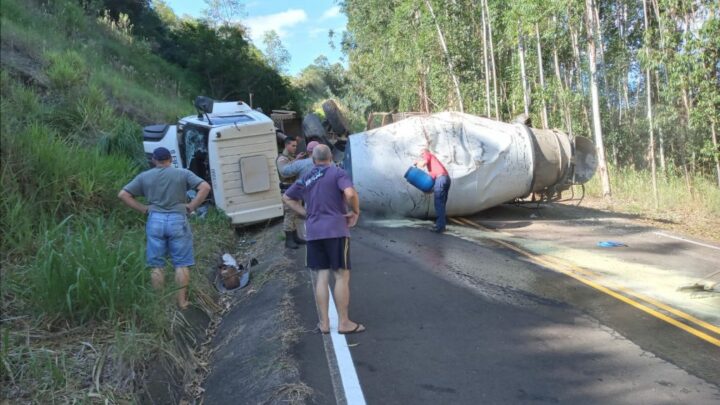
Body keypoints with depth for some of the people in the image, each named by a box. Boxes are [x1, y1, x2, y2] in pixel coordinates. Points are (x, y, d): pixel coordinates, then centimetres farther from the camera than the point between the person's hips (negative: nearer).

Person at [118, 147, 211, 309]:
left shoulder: (144, 176, 9)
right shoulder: (183, 174, 4)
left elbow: (122, 194, 6)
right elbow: (205, 187, -7)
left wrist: (143, 209, 5)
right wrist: (191, 206, -3)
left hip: (155, 220, 2)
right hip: (177, 220, -1)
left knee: (157, 265, 10)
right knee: (181, 264, 6)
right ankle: (182, 301, 8)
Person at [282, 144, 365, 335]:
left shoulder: (305, 179, 14)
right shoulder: (337, 173, -4)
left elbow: (287, 198, 23)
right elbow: (350, 193, -21)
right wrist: (355, 212, -5)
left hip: (314, 232, 5)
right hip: (336, 230, -5)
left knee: (322, 276, 9)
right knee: (342, 276, 1)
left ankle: (324, 322, 13)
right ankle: (343, 323, 5)